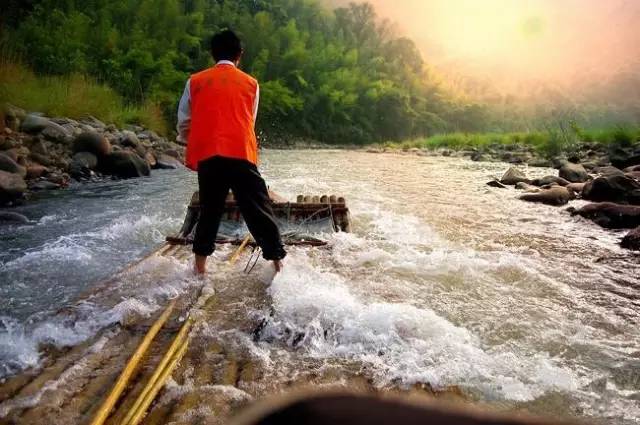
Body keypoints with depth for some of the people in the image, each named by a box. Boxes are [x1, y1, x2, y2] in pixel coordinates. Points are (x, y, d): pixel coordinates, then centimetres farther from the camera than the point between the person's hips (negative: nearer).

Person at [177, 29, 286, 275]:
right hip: (241, 155, -2)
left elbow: (183, 126, 15)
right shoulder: (250, 83, 12)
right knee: (259, 212, 3)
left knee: (209, 211, 15)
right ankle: (278, 264, 3)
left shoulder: (195, 82, 12)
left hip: (207, 156, 2)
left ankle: (200, 267, 19)